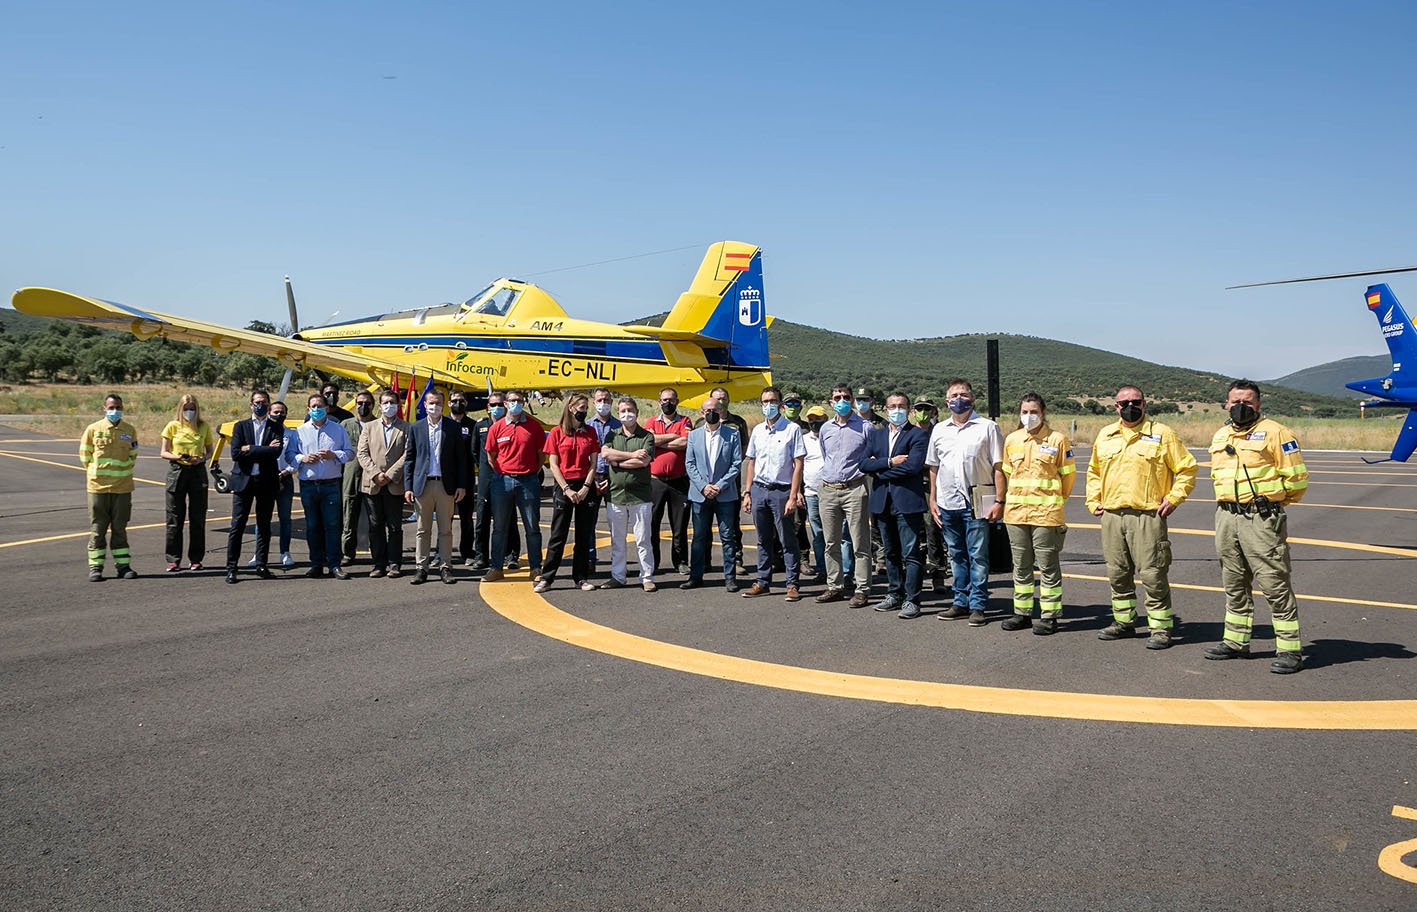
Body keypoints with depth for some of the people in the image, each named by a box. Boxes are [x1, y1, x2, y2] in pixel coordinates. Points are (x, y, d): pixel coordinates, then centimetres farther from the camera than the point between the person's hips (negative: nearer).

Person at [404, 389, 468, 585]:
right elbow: (409, 459, 8)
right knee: (423, 529, 4)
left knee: (446, 529, 4)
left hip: (446, 485, -1)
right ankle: (421, 568, 9)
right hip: (422, 484, 1)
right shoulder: (415, 428, 8)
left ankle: (445, 568, 10)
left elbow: (460, 458, 6)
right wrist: (408, 487, 0)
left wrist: (461, 485, -1)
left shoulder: (453, 427, 5)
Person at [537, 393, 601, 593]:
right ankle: (546, 578, 6)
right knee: (558, 535, -1)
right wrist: (567, 489, -11)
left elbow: (593, 463, 6)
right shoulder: (557, 432, 0)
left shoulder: (590, 432, 8)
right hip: (563, 487, -3)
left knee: (584, 535, 5)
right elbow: (553, 465, -3)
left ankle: (581, 578, 13)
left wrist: (586, 487, -7)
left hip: (586, 488, 3)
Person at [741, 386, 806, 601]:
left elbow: (798, 464, -7)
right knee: (764, 539, 10)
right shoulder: (757, 431, 12)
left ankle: (792, 585, 5)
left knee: (787, 540, -1)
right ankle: (763, 582, 17)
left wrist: (793, 496, -13)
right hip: (758, 489, 5)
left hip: (781, 491, -4)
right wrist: (747, 493, 9)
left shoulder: (792, 429, -4)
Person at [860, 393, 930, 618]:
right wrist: (889, 462, -12)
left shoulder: (918, 435, -1)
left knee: (911, 553, -5)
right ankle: (895, 594, 24)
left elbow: (913, 466, -15)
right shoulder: (876, 435, 16)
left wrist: (880, 471, -6)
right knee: (891, 553, 14)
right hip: (882, 502, 6)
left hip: (907, 500, -6)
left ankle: (912, 600, -1)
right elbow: (863, 463, 4)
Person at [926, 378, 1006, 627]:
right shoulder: (939, 430, 13)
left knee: (978, 556, -3)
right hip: (947, 503, 4)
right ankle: (961, 602, 20)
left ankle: (977, 606, 4)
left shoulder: (987, 427, 0)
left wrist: (999, 501, -10)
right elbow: (933, 468, 18)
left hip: (977, 502, -4)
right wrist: (932, 500, 12)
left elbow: (999, 467, -3)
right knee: (957, 555, 12)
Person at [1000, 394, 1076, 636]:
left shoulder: (1057, 439, -3)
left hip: (1046, 513, -4)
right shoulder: (1011, 440, 9)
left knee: (1048, 566, 0)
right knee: (1021, 565, 11)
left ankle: (1049, 616, 7)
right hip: (1016, 512, 5)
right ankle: (1022, 613, 20)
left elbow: (1068, 474, 5)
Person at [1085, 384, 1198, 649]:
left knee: (1152, 575, -6)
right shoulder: (1105, 436, 14)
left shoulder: (1162, 434, 1)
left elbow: (1187, 468, 3)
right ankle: (1124, 621, 25)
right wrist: (1093, 500, 15)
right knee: (1117, 573, 12)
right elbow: (1094, 471, 25)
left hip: (1148, 516, -5)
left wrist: (1173, 498, -6)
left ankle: (1161, 628, 3)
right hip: (1112, 516, 5)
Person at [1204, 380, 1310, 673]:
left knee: (1275, 584, -6)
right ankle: (1236, 641, 26)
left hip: (1262, 519, -7)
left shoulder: (1274, 432, -5)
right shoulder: (1220, 436, 16)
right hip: (1226, 517, 7)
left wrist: (1270, 500, 3)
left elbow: (1297, 476, -5)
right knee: (1234, 583, 15)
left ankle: (1289, 648, 0)